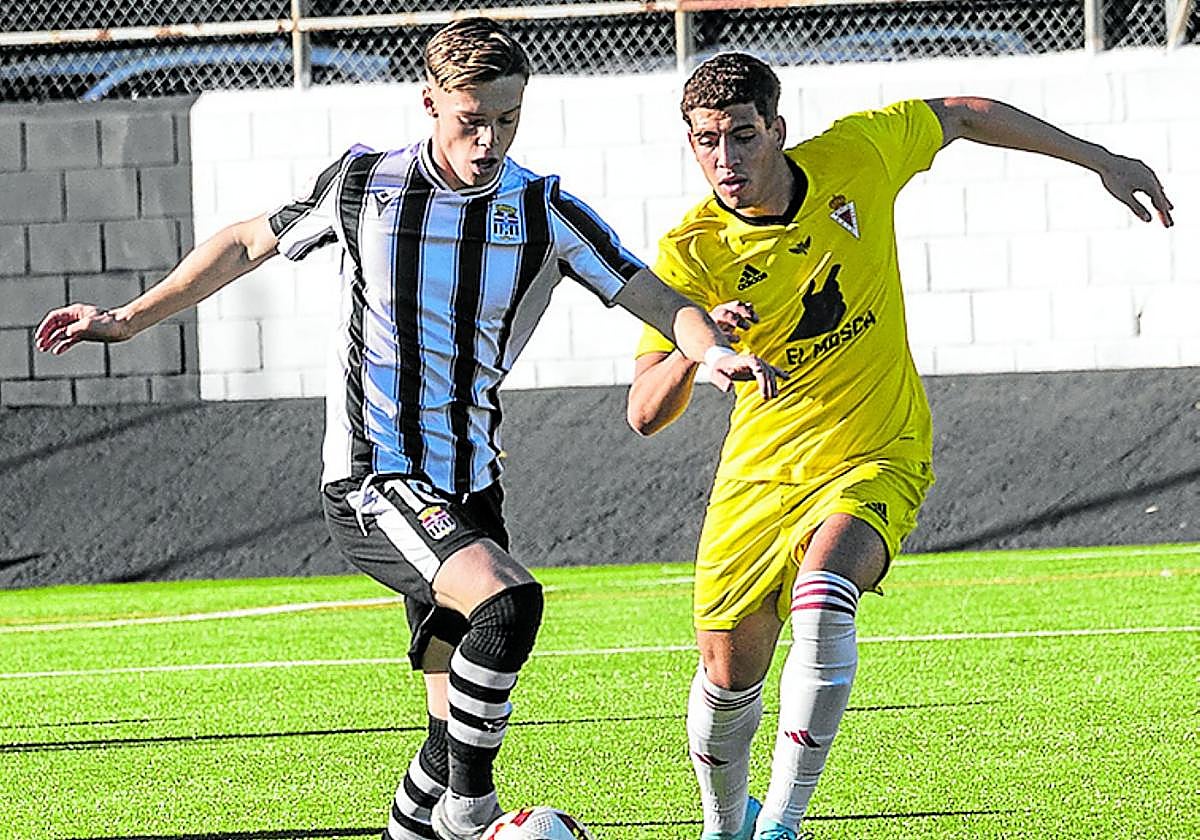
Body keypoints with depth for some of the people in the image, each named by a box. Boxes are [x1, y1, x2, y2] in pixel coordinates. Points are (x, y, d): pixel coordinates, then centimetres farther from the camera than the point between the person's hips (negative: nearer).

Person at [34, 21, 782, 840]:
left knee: (463, 729, 5)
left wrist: (714, 347, -26)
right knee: (507, 600, -29)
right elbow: (248, 244, 13)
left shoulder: (547, 212, 0)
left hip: (471, 490, 4)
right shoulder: (364, 184, -3)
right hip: (373, 485, -4)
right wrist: (130, 318, 16)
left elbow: (655, 299, -4)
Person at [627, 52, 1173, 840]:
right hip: (762, 470, 1)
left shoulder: (854, 158, -13)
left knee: (822, 596, -31)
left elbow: (962, 115, 6)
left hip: (877, 456, -1)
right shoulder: (690, 253, -16)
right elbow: (645, 414, -18)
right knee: (729, 674, 6)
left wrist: (1101, 159, 10)